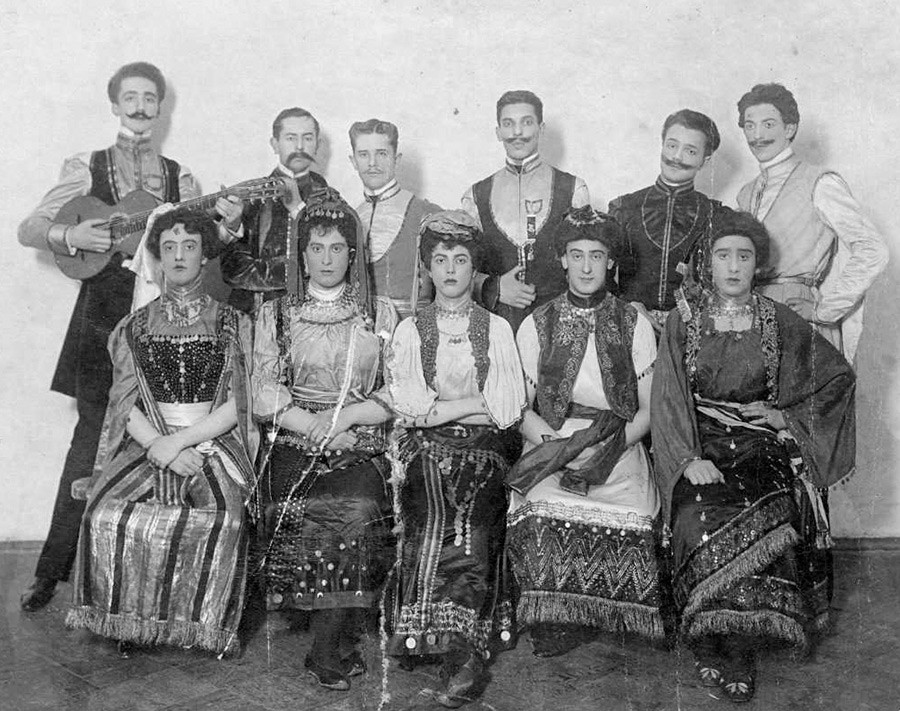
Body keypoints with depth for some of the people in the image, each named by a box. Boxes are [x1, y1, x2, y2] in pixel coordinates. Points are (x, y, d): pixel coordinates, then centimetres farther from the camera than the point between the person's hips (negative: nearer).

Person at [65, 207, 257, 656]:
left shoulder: (232, 325, 8)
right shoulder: (135, 327, 14)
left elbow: (238, 403, -1)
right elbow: (126, 403, 5)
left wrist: (180, 441, -13)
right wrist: (158, 444, -14)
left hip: (214, 443, -2)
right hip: (146, 443, 2)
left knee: (222, 516, -31)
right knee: (108, 512, -26)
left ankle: (203, 625, -12)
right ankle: (125, 621, -7)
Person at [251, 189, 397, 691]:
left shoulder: (380, 313, 14)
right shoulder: (275, 314, 14)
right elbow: (265, 397, 4)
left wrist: (346, 416, -8)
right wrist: (314, 424, -11)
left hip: (363, 448, 0)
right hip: (293, 445, 0)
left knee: (359, 508, -29)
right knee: (345, 514, -28)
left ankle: (328, 651, -12)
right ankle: (343, 647, -8)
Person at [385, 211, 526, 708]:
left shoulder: (496, 329, 14)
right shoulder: (410, 330, 15)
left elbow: (509, 408, 2)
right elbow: (405, 403, 0)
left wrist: (440, 407, -4)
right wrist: (474, 404, -6)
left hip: (483, 449, 0)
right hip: (424, 447, 0)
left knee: (471, 521, -27)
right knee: (432, 518, -27)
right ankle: (464, 654, -22)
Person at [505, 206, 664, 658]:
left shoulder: (635, 325, 10)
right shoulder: (536, 325, 9)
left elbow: (648, 411, 7)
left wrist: (609, 449, -11)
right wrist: (562, 444, -12)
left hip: (620, 447, 1)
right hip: (551, 442, 0)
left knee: (632, 518, -26)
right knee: (543, 513, -28)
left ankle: (620, 620, -4)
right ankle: (552, 623, -11)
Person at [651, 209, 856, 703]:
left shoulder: (779, 323, 8)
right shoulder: (682, 324, 4)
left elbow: (839, 375, 15)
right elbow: (668, 399, -4)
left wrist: (786, 415, 5)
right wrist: (689, 458, -18)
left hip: (762, 444, 1)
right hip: (698, 443, -1)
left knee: (767, 521, -28)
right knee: (704, 522, -29)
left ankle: (743, 649, -10)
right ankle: (710, 646, -9)